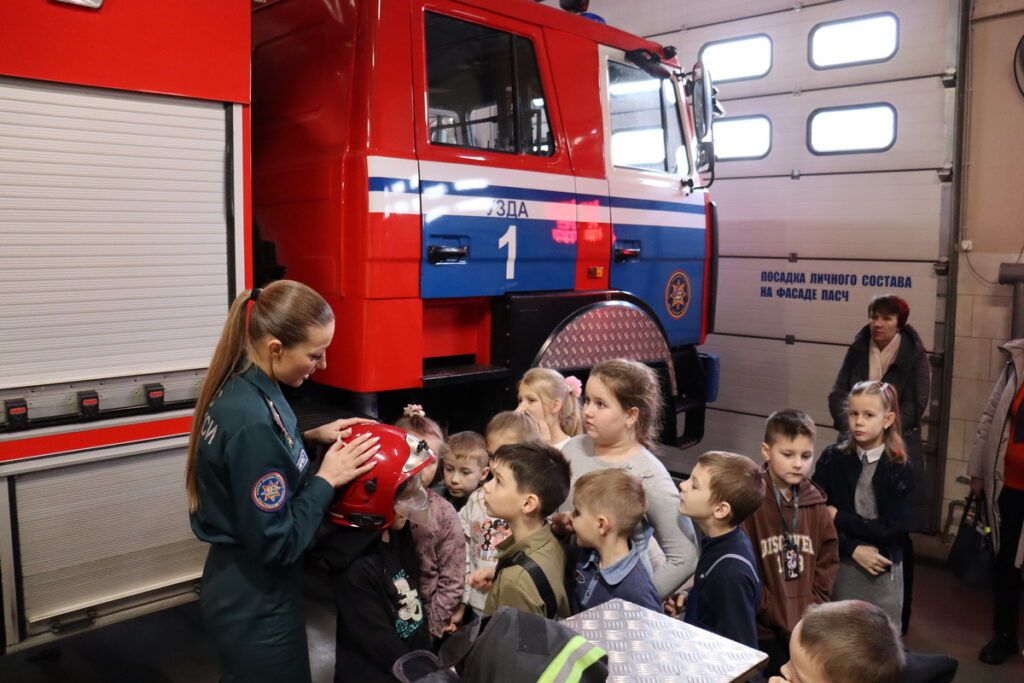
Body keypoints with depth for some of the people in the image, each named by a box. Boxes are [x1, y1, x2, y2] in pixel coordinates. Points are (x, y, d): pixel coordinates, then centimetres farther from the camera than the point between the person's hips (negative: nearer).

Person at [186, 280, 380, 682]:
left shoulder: (244, 388, -3)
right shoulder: (251, 421, -31)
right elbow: (276, 543, -27)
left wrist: (311, 439, 1)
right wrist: (327, 478, -18)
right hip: (255, 603, -9)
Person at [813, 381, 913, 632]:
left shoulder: (899, 468, -6)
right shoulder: (833, 458, -4)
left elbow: (894, 528, -11)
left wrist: (839, 517, -10)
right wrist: (854, 549, -13)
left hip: (882, 570, -1)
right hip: (838, 567, 1)